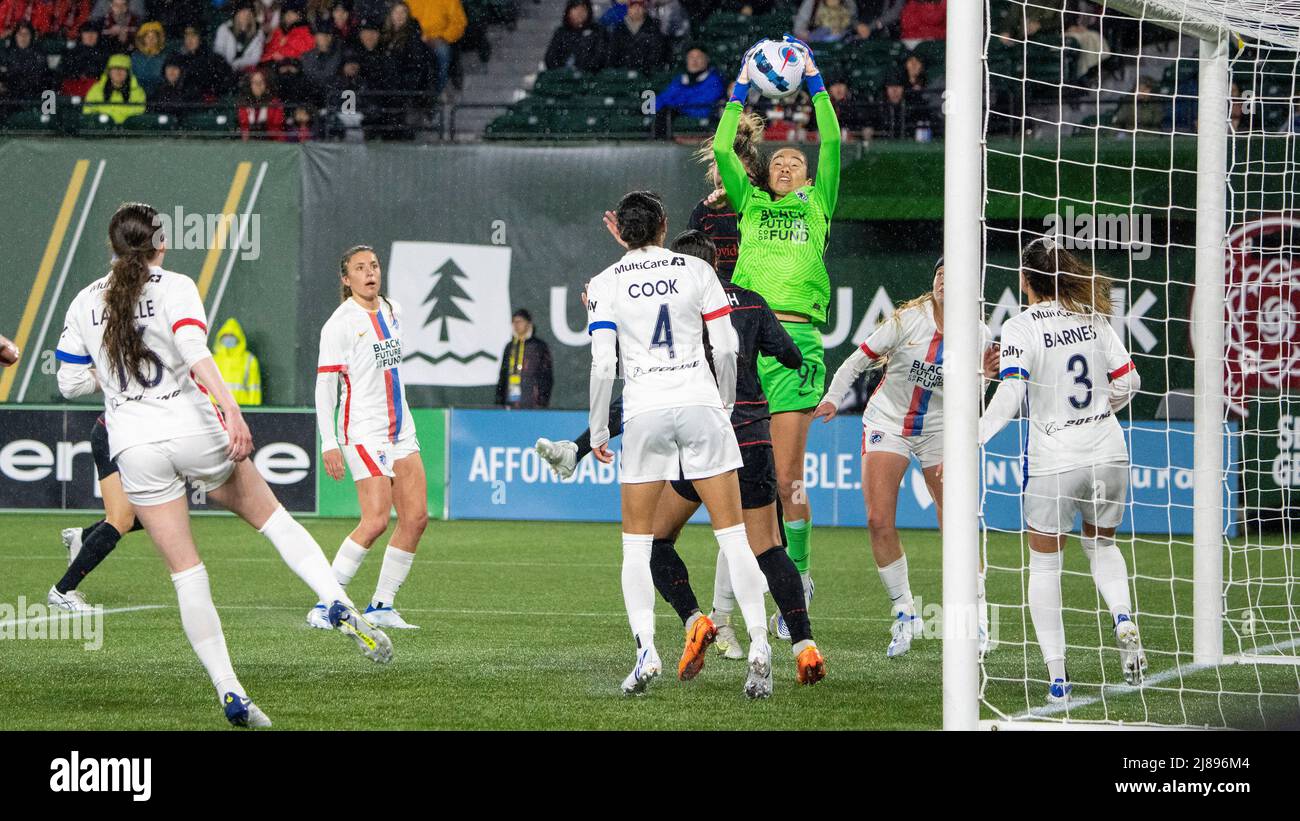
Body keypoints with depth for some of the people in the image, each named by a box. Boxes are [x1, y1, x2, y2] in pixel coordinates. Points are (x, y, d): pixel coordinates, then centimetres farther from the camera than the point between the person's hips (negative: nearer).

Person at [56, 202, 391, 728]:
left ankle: (229, 691, -3)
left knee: (186, 572, 3)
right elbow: (194, 351, -20)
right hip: (192, 428, -2)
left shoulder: (84, 302, 8)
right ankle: (338, 605, -1)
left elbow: (71, 383, 10)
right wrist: (231, 410, -28)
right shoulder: (173, 287, -3)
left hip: (134, 448, 2)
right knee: (271, 516, 17)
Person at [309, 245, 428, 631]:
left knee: (416, 517, 0)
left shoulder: (392, 311, 11)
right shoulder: (340, 323, -10)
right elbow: (324, 385, -12)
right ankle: (324, 605, -11)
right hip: (363, 431, -8)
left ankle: (381, 606, 7)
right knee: (376, 521, -17)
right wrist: (328, 443, -17)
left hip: (400, 428, 8)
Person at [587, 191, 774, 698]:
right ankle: (759, 648, -8)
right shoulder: (697, 271, 4)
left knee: (637, 544, 9)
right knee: (732, 534, 2)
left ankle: (646, 650, -8)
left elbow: (603, 366, -3)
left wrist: (598, 430, 6)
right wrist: (727, 403, 17)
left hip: (644, 411, 0)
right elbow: (726, 349, 3)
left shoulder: (606, 284, 2)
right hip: (699, 401, 0)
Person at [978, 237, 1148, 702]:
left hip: (1053, 464, -4)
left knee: (1044, 564, 9)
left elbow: (1009, 397, -21)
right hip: (1108, 453, 4)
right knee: (1101, 545, 26)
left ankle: (1057, 676, 4)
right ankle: (1123, 621, -1)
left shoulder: (1021, 328, -10)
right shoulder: (1093, 318, 3)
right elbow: (1128, 381, 6)